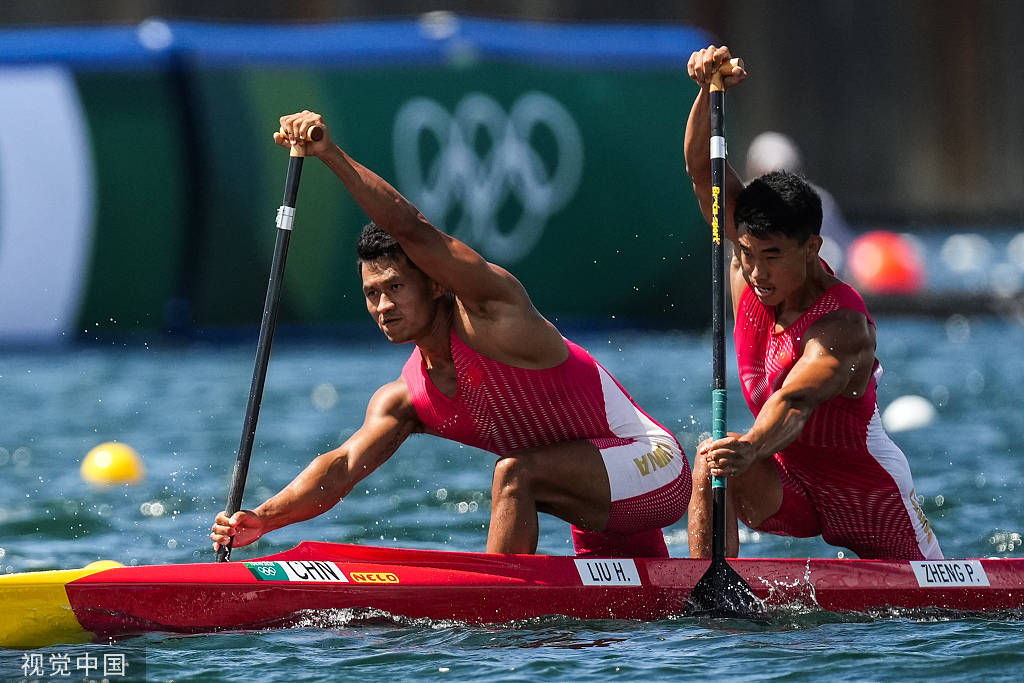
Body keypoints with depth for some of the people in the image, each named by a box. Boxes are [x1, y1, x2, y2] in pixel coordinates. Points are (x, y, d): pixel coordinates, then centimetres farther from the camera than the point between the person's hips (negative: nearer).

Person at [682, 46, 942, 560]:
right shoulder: (752, 278, -13)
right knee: (713, 462, -28)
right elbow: (703, 169, -17)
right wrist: (710, 90, -34)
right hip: (791, 485, 4)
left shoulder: (842, 327, -32)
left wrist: (752, 448, -71)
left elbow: (794, 402, -51)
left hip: (872, 496, -4)